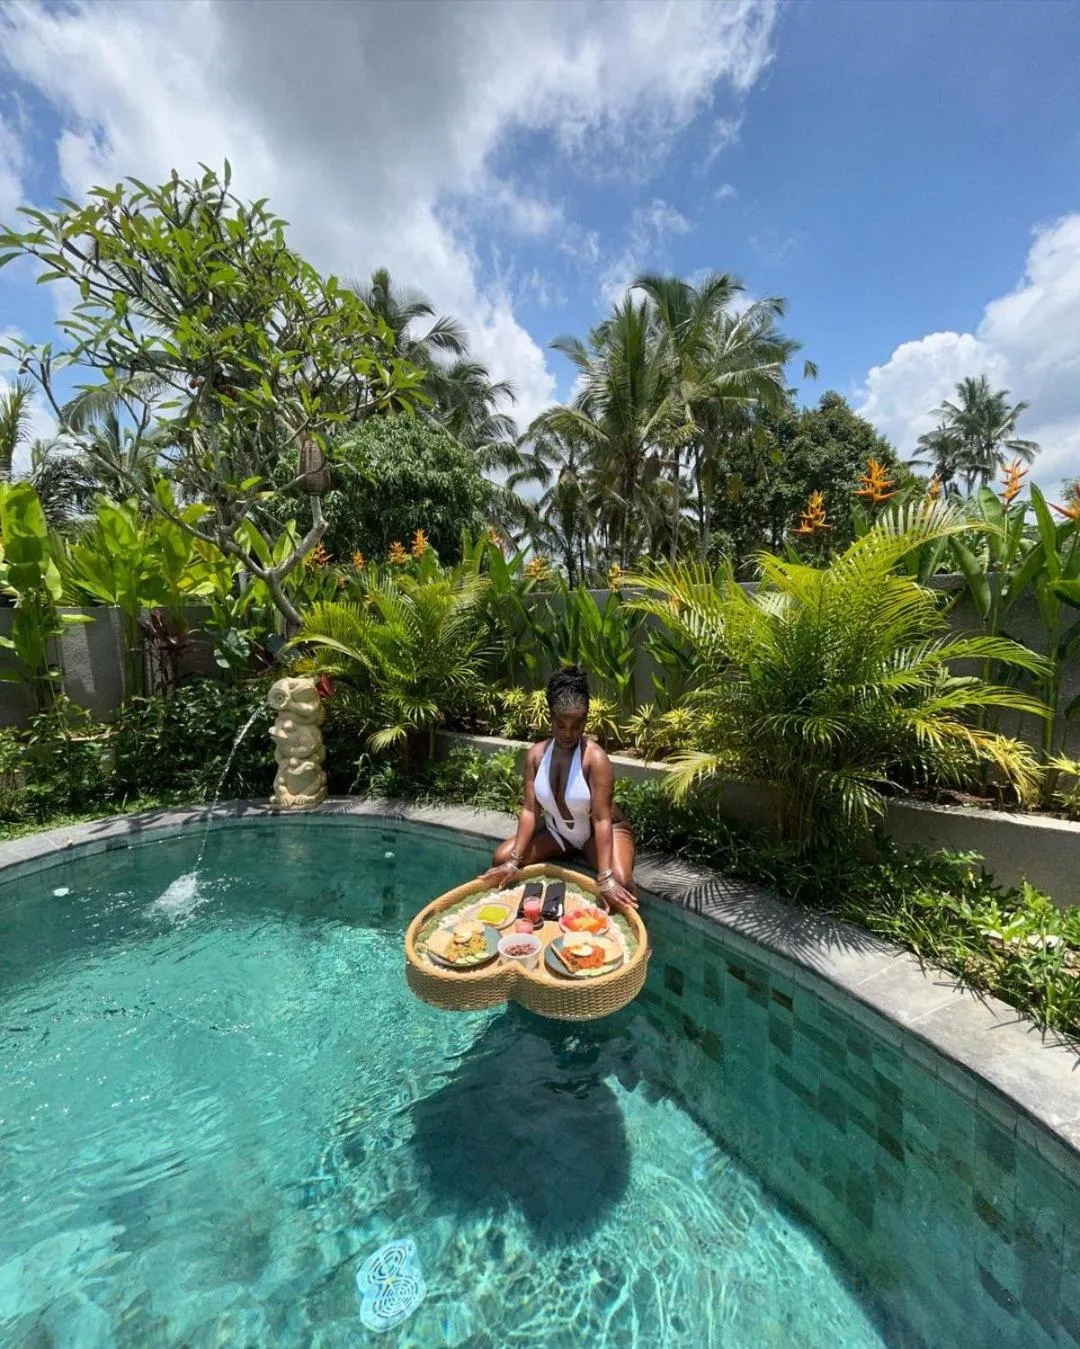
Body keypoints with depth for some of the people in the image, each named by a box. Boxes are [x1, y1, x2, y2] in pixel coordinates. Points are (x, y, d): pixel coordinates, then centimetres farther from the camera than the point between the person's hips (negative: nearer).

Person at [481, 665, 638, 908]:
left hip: (599, 831, -4)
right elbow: (530, 810, -15)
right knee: (501, 858, -8)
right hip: (557, 831, 5)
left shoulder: (595, 758, -29)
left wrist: (605, 879, -38)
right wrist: (514, 862, -23)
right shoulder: (536, 754, -14)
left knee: (620, 882, -31)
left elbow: (602, 819, -32)